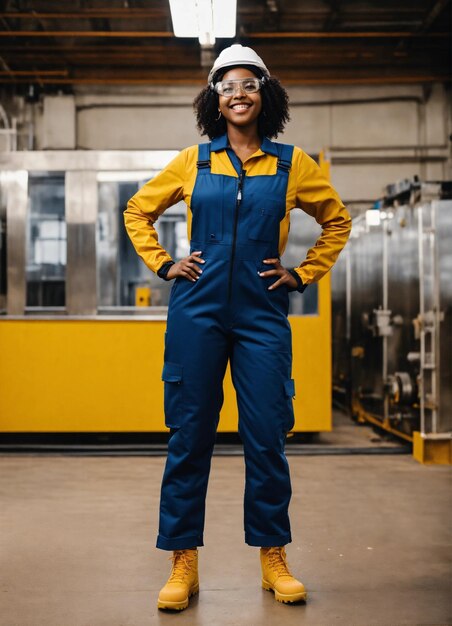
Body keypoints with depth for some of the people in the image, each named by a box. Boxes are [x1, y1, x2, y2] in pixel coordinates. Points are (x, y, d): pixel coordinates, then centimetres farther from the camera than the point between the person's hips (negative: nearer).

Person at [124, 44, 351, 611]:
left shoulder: (292, 164, 6)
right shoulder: (193, 161, 7)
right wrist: (162, 265, 7)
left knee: (266, 438, 1)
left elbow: (337, 220, 18)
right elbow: (137, 211, 18)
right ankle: (183, 563, 14)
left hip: (262, 314, 0)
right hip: (198, 310, 1)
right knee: (189, 436, 3)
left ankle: (273, 558, 17)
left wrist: (304, 273, 9)